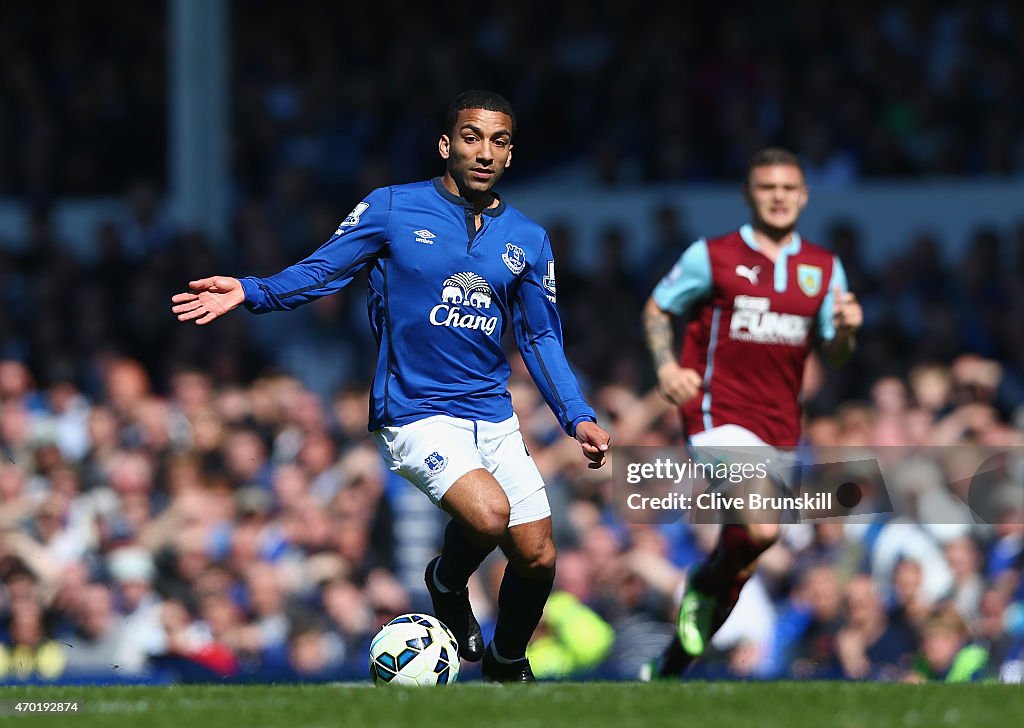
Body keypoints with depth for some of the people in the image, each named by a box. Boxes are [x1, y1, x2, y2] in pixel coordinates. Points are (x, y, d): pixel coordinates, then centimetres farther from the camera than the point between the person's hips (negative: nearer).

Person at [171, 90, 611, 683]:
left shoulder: (527, 240, 8)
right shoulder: (393, 210, -4)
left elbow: (542, 339, 14)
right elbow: (321, 271, -3)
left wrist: (578, 417, 4)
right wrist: (250, 292, -20)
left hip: (493, 418, 5)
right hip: (416, 414, -5)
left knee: (538, 558, 3)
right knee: (488, 514, -30)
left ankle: (507, 662, 33)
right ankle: (447, 584, 5)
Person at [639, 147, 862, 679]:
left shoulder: (824, 269, 11)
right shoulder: (711, 256, 0)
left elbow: (834, 355, 13)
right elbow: (657, 309, 9)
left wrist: (846, 330, -10)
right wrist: (667, 367, -8)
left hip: (780, 427, 5)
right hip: (719, 414, -5)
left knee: (741, 550, 9)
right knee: (761, 529, -27)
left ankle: (667, 670, 24)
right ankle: (703, 586, 6)